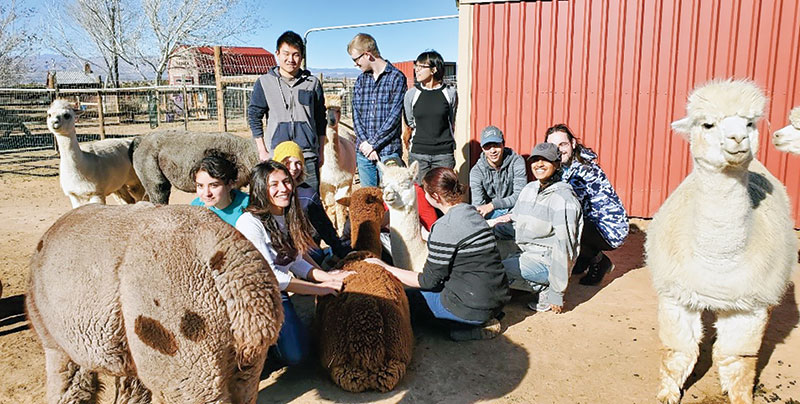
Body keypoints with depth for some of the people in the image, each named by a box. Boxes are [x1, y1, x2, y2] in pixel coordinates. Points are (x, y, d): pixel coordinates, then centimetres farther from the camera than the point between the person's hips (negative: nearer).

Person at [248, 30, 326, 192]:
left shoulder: (313, 83, 7)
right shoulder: (264, 83, 4)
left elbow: (320, 119, 13)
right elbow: (254, 116, 7)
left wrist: (321, 152, 11)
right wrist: (262, 151, 2)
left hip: (308, 155, 1)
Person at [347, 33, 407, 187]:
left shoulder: (396, 77, -4)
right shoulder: (361, 80, 14)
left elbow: (394, 116, -10)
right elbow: (356, 114, 7)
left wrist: (373, 144, -11)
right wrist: (364, 142, -8)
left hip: (388, 151, -5)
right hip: (363, 151, 5)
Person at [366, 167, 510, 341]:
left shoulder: (445, 226, -20)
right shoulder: (472, 212, 6)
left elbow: (428, 280, -14)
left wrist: (385, 268, -6)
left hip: (473, 308, -9)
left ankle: (471, 327, -1)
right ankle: (485, 319, 10)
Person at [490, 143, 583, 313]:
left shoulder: (563, 199, -18)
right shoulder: (530, 189, 7)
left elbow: (563, 248, -20)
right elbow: (515, 224, 15)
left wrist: (557, 294, -19)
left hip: (547, 260, -8)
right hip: (527, 253, 8)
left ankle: (543, 289, -5)